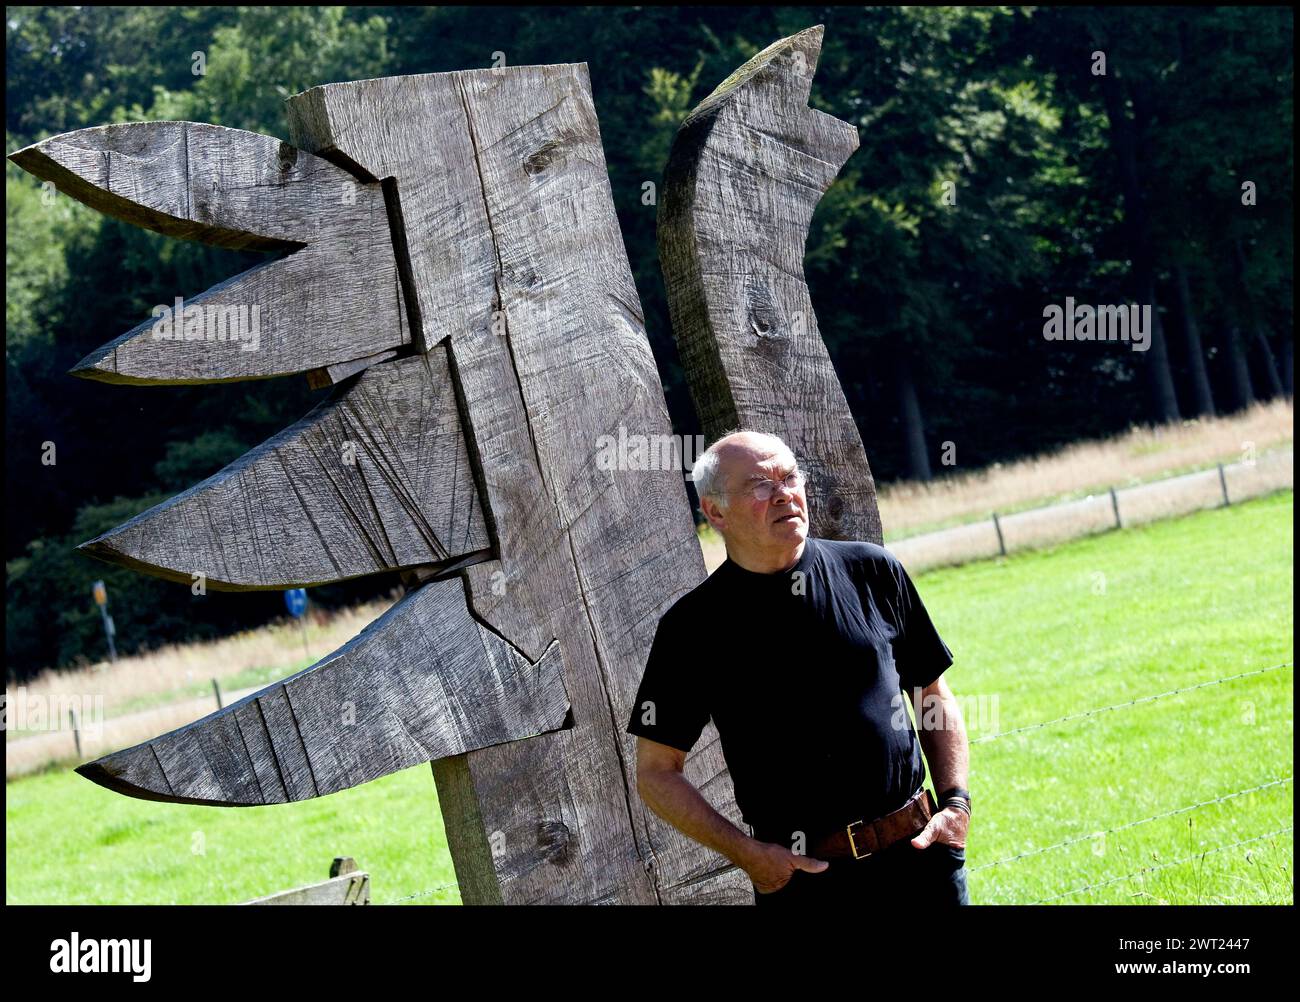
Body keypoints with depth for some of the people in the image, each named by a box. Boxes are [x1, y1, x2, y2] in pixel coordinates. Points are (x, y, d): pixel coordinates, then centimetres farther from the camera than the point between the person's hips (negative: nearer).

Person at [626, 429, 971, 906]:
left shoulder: (873, 571, 5)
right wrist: (747, 854, -10)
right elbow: (656, 773, 1)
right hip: (801, 877, -2)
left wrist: (956, 803, 0)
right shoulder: (693, 625, -2)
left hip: (917, 853, 2)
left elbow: (935, 698, 13)